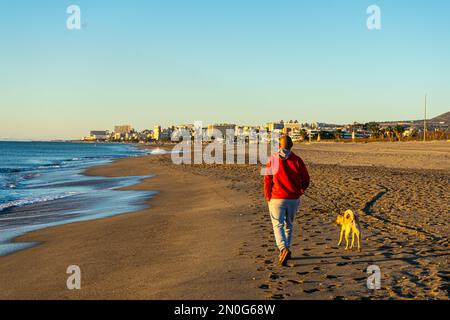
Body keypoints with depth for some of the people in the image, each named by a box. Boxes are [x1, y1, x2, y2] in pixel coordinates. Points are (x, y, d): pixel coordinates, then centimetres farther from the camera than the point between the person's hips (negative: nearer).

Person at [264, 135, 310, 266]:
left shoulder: (273, 159, -7)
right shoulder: (297, 160, -3)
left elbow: (267, 180, -5)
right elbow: (306, 180, 1)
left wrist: (268, 198, 6)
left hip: (277, 198, -3)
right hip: (294, 199, 3)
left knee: (278, 225, -1)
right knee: (288, 225, 18)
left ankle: (284, 249, -23)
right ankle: (286, 250, 24)